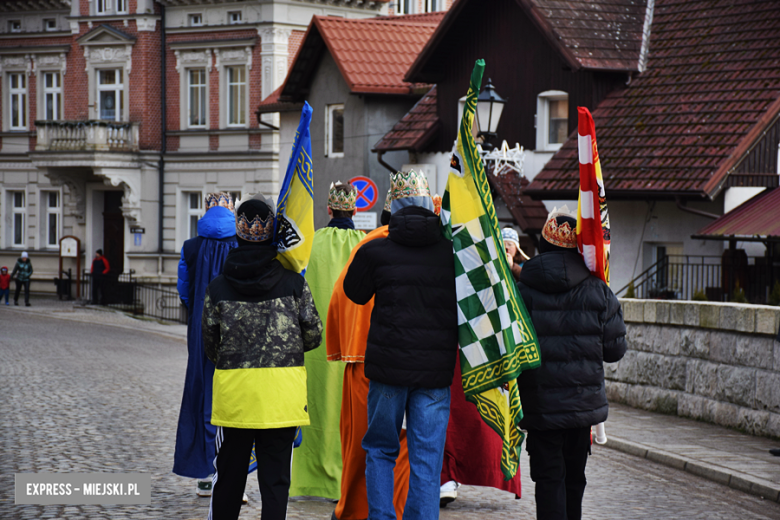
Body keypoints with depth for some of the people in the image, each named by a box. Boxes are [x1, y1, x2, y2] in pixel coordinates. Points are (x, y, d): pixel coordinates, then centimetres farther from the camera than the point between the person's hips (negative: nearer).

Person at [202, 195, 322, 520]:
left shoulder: (218, 288, -1)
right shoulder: (294, 284, -5)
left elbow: (209, 343, 6)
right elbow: (313, 335, 1)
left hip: (233, 388, 1)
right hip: (282, 391, -1)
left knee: (229, 472, 13)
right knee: (275, 475, 4)